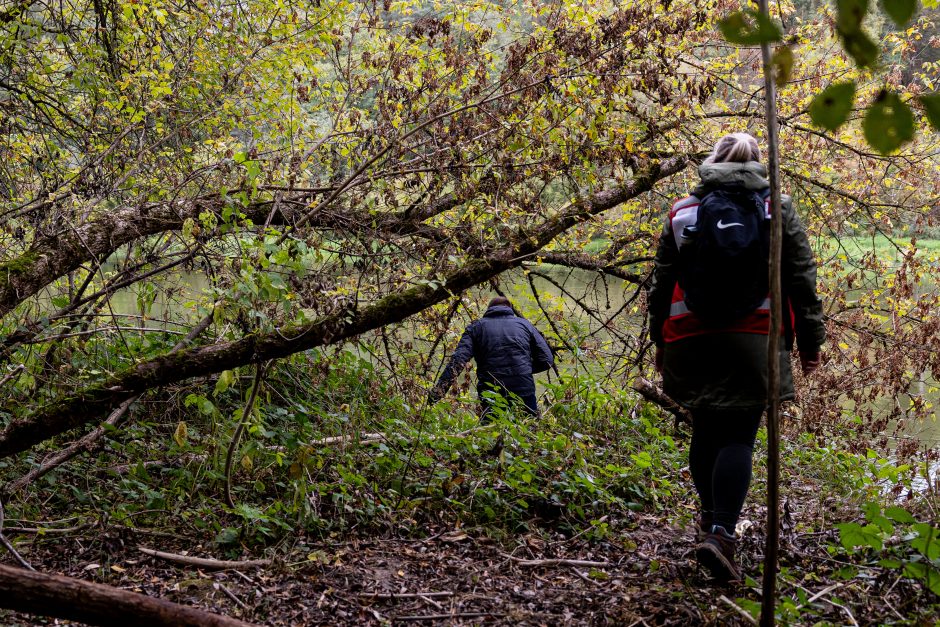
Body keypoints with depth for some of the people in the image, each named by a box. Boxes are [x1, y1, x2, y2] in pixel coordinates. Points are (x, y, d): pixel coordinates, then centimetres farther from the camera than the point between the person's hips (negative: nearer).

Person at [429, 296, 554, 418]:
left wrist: (437, 391, -12)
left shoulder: (476, 327, 10)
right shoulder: (524, 324, 13)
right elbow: (547, 360, 9)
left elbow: (458, 360, -6)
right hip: (524, 392, 0)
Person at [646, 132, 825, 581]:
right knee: (738, 435, -4)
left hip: (690, 336, 2)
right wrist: (810, 340, 9)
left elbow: (661, 282, 13)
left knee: (706, 430, 15)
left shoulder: (682, 210, 12)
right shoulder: (777, 207, 8)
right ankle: (721, 532, -17)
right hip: (753, 336, -2)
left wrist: (659, 339, 22)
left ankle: (710, 517, 22)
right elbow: (801, 278, 4)